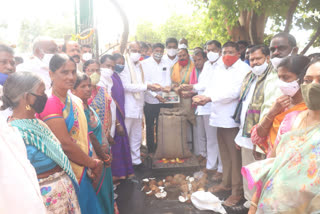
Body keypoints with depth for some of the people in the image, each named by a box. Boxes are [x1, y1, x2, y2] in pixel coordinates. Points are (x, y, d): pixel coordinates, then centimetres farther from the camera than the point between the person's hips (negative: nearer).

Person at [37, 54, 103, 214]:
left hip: (84, 171, 8)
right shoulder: (50, 103, -19)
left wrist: (94, 163, 3)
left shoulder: (76, 101, 7)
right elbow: (65, 145, -23)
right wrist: (94, 164, -12)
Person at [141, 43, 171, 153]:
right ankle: (150, 150, 20)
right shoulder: (144, 63, -2)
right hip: (149, 100, -3)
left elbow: (168, 78, 5)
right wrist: (155, 95, -20)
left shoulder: (166, 64, 11)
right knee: (150, 126, 7)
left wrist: (167, 86, -19)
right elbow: (145, 82, -10)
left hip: (163, 100, 3)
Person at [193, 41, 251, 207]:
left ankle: (237, 190, 13)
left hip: (234, 119, -7)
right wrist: (203, 97, -10)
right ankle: (226, 182, 31)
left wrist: (209, 98, -23)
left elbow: (234, 92, -18)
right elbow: (211, 88, 11)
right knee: (224, 154, 16)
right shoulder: (220, 70, 19)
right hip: (220, 117, 7)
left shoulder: (243, 69, -6)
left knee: (235, 155, 0)